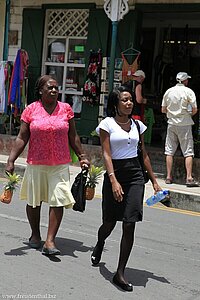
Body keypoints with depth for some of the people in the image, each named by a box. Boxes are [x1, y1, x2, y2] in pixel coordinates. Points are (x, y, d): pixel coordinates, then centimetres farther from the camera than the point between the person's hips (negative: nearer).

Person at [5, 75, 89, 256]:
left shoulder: (66, 109, 3)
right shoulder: (31, 110, -2)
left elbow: (73, 137, 10)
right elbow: (22, 138, -1)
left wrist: (81, 156, 10)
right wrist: (11, 160, -7)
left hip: (60, 165, 0)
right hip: (36, 164, 0)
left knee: (58, 201, -9)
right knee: (34, 202, 12)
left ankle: (50, 241, -4)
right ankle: (35, 235, 34)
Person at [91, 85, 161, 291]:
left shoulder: (137, 125, 10)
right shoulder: (107, 123, -3)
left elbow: (144, 155, 15)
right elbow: (106, 154, -10)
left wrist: (154, 181, 13)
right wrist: (114, 180, -21)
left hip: (135, 174, 3)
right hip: (115, 173, -3)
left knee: (129, 225, -5)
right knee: (110, 223, 9)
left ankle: (120, 273, 2)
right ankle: (99, 244, 47)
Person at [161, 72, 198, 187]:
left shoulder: (168, 91, 6)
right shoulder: (188, 91, -6)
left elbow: (163, 110, 8)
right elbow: (195, 110, -10)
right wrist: (189, 114, 10)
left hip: (171, 123, 4)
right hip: (184, 124, -4)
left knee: (169, 151, 9)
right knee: (188, 151, -1)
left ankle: (169, 177, 10)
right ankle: (189, 178, -7)